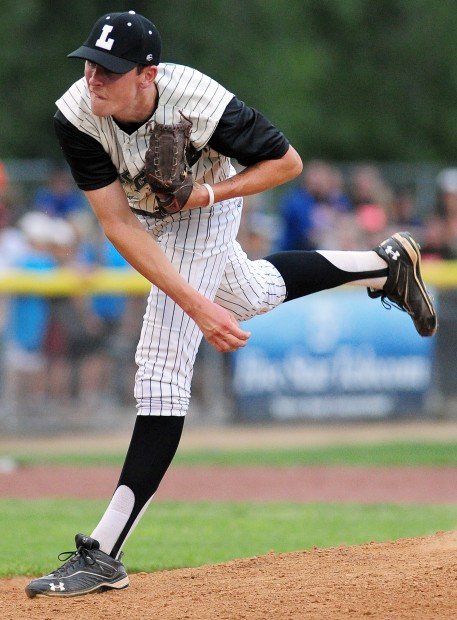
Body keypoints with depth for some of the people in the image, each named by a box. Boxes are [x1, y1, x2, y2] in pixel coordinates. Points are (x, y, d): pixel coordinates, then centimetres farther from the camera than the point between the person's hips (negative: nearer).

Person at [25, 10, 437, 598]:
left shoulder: (201, 104, -39)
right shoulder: (76, 115, -33)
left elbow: (287, 161, -20)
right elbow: (118, 225, -31)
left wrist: (212, 192, -34)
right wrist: (195, 304, -38)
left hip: (204, 212, -5)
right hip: (144, 214, 5)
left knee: (162, 371, -14)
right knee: (250, 296, 30)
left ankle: (104, 553, -17)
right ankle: (386, 263, 50)